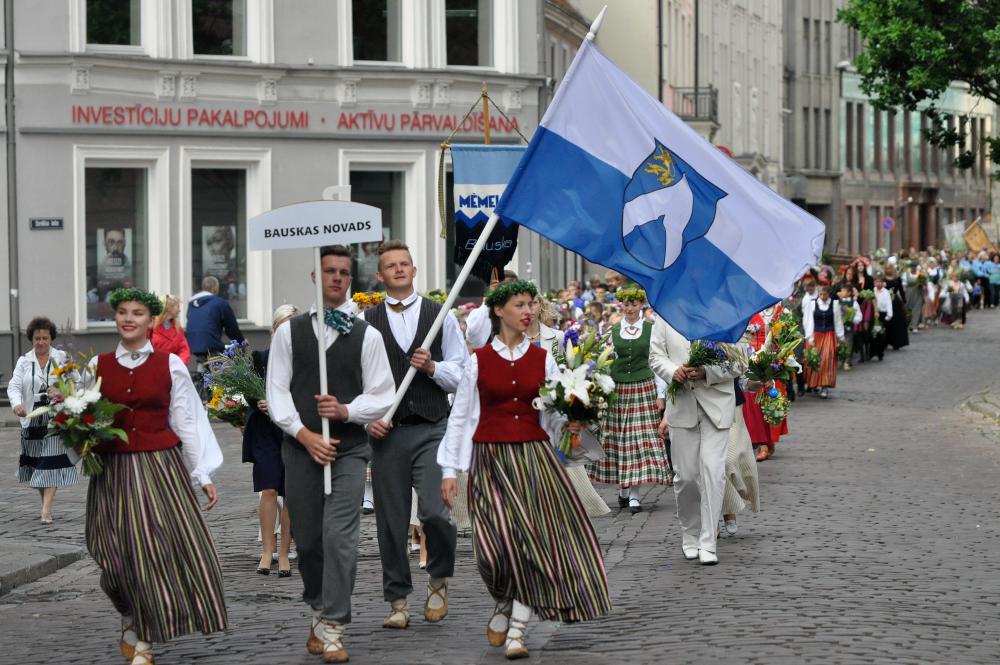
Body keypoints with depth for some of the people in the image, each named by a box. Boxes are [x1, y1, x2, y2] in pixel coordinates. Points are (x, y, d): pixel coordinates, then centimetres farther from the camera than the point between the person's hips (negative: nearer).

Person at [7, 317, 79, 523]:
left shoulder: (62, 358, 4)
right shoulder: (24, 362, 6)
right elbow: (14, 386, -5)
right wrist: (17, 404, -26)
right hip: (32, 419, 3)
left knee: (51, 465, -10)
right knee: (35, 463, 9)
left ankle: (46, 510, -14)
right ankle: (45, 503, 24)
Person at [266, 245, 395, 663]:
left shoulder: (367, 335, 4)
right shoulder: (289, 332, 5)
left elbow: (382, 396, 2)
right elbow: (277, 392, 2)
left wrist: (345, 410, -15)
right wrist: (305, 434, -10)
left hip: (348, 449, -2)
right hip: (301, 447, 2)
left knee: (340, 536, -14)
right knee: (307, 540, 8)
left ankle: (332, 629, -12)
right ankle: (320, 609, 31)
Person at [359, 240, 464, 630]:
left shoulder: (441, 316, 8)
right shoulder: (366, 322, 8)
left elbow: (461, 374, 7)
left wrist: (432, 367, -10)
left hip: (432, 429, -1)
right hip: (386, 432, 1)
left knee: (434, 513, -14)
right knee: (390, 520, 4)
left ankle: (439, 578, 14)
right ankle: (398, 600, 16)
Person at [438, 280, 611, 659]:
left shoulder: (542, 359, 7)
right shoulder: (479, 360, 3)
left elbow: (554, 413, 8)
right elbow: (460, 417, 5)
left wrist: (568, 424, -15)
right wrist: (449, 469, 2)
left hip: (534, 457, 2)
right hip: (490, 459, -2)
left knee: (535, 536, -8)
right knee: (500, 542, -12)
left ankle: (516, 627, 0)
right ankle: (506, 605, 18)